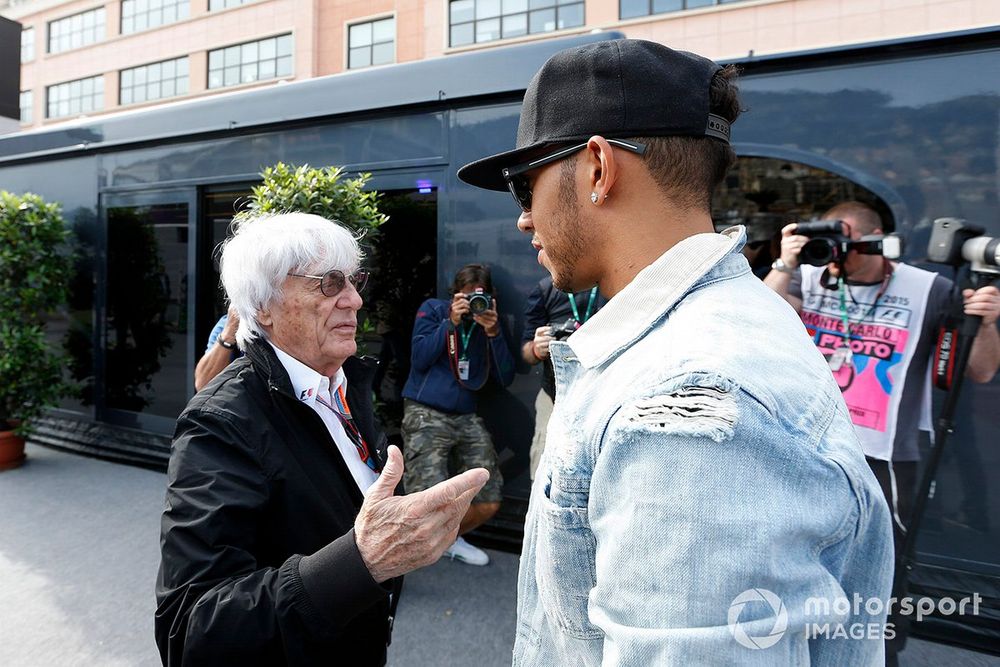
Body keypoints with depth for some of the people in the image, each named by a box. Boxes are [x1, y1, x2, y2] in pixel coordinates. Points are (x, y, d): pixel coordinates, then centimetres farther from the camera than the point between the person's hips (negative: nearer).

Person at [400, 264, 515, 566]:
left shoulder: (490, 322, 13)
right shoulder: (433, 309, 5)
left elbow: (505, 377, 3)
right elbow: (419, 360, -7)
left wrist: (493, 333, -9)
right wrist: (451, 323, -12)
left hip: (466, 417, 5)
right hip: (425, 413, -4)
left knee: (488, 503, 1)